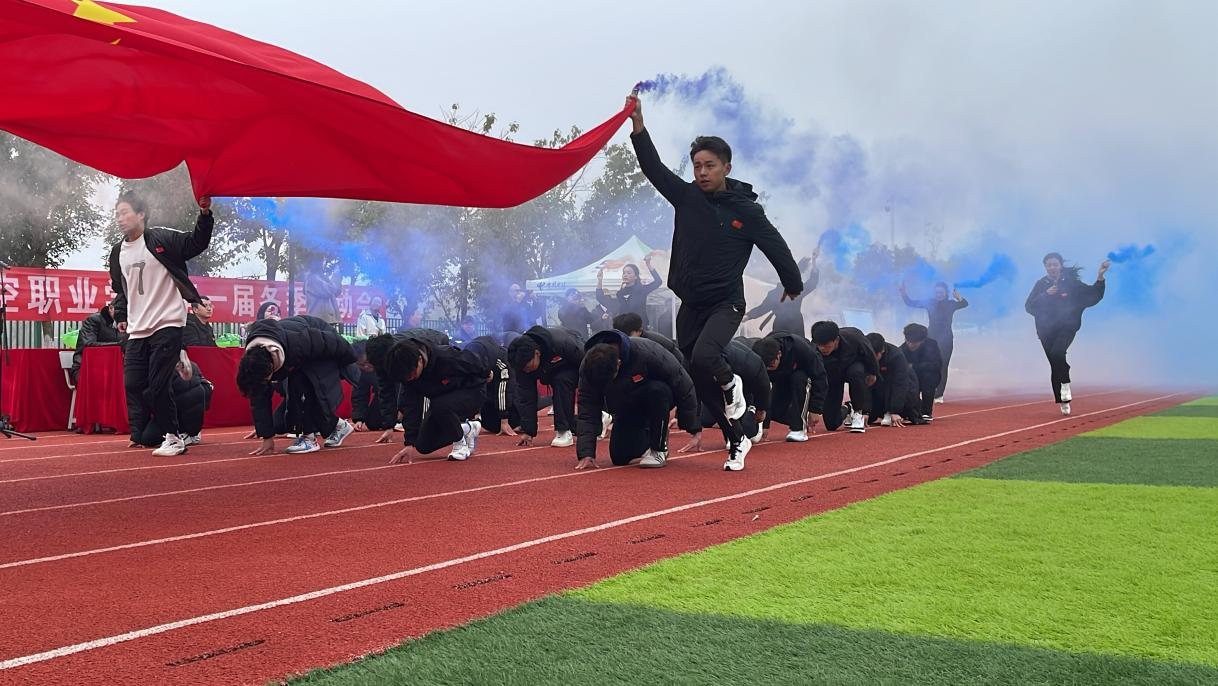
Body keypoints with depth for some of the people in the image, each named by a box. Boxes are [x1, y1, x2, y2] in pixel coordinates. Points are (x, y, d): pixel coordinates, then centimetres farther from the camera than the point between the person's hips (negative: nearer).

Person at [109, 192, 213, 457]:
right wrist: (120, 316, 18)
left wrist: (205, 215, -22)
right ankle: (138, 438, 11)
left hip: (167, 325, -7)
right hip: (137, 330, 7)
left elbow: (196, 243, -10)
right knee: (132, 385, 2)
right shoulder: (118, 253, 14)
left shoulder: (162, 239, -4)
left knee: (159, 385, -9)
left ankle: (173, 437, 4)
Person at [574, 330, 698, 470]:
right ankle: (646, 439, 25)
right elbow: (587, 413, -22)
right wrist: (586, 454, -30)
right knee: (620, 457, -8)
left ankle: (659, 449, -18)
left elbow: (683, 385, -26)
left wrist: (694, 429, -19)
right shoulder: (588, 366, -26)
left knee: (657, 390, -38)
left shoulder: (647, 353, -37)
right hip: (626, 408, 3)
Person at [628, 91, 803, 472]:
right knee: (701, 383, 8)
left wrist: (793, 284, 12)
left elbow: (776, 247, 2)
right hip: (689, 305, 5)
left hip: (726, 303, -5)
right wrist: (637, 124, -15)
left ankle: (731, 384, 5)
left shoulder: (746, 210, -7)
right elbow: (653, 166, -6)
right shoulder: (686, 196, 2)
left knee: (704, 358, -29)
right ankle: (737, 439, 24)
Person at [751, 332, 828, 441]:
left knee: (798, 379, -37)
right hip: (782, 381, 3)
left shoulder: (800, 348, -39)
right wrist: (765, 424, -22)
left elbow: (819, 377, -29)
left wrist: (815, 410, -28)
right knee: (775, 412, -17)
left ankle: (799, 428, -29)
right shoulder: (760, 361, -30)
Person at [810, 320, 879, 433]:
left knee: (856, 373, -40)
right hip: (831, 377, 1)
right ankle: (847, 410, 32)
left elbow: (869, 353, -12)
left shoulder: (853, 337, -34)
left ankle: (858, 413, -18)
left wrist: (873, 373, 4)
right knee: (832, 424, -5)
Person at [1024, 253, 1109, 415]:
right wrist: (1045, 295, -14)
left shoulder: (1071, 282, 0)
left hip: (1067, 327, -2)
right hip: (1046, 330, 2)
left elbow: (1093, 295, 0)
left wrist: (1100, 277, -12)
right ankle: (1063, 402, 12)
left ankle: (1065, 384, -9)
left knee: (1057, 353, -29)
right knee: (1054, 364, 3)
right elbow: (1029, 307, -3)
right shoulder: (1041, 285, 4)